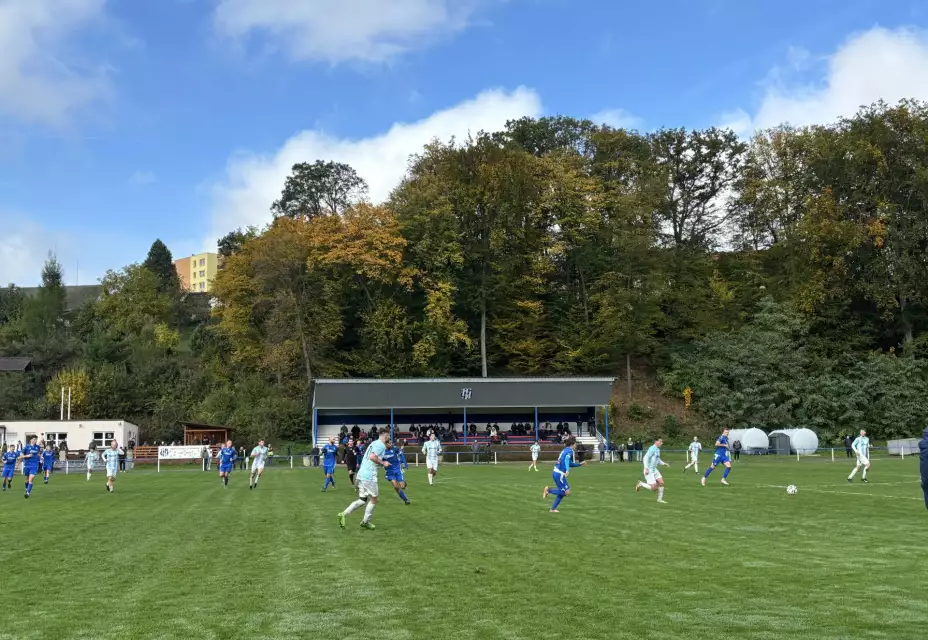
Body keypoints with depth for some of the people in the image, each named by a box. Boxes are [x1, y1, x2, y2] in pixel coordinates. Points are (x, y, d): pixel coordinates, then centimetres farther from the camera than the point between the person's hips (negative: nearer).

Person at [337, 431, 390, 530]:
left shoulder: (374, 443, 21)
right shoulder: (381, 445, -9)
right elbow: (372, 457, -21)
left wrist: (382, 463, 22)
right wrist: (383, 463, -8)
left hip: (361, 474, 9)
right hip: (369, 476, -9)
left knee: (362, 500, 13)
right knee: (373, 499, 6)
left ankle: (343, 514, 2)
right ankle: (365, 522, 13)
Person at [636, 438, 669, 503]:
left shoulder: (658, 450, 12)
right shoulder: (652, 448, -17)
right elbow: (646, 458, -24)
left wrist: (664, 464, 10)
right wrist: (646, 468, -29)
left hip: (654, 470, 9)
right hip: (649, 471, -9)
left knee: (661, 483, 2)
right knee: (653, 487, -11)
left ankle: (660, 499, 14)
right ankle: (641, 484, 12)